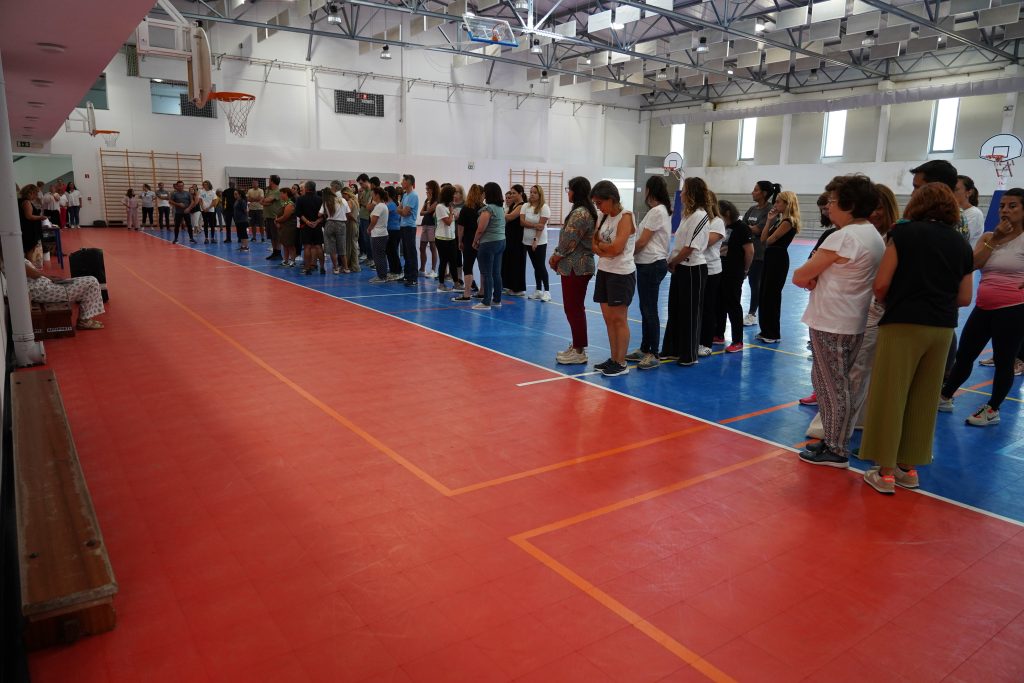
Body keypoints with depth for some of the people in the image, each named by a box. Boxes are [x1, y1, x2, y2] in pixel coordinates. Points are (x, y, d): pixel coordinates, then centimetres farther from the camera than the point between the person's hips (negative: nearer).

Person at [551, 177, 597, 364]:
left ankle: (579, 352, 2)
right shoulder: (583, 211, 15)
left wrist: (556, 258, -5)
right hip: (578, 266, 10)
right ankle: (577, 346, 24)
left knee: (573, 309, -4)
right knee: (575, 308, 15)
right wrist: (556, 256, 9)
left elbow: (569, 241, -19)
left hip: (575, 268, -10)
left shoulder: (580, 213, -18)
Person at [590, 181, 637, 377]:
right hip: (604, 271, 8)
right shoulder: (604, 217, 11)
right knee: (608, 318, 10)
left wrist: (600, 245, -4)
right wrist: (605, 250, -11)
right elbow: (594, 243, 8)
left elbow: (616, 248, -21)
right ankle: (613, 359, 19)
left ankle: (621, 363, 7)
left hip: (621, 274, -8)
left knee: (618, 319, -2)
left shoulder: (625, 217, -13)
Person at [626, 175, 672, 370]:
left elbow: (642, 241, -14)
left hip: (652, 265, -10)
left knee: (649, 310, -6)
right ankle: (645, 349, 22)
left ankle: (653, 354, 0)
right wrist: (633, 254, 7)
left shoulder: (656, 211, -15)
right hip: (649, 264, 10)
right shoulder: (663, 211, 15)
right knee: (646, 308, 14)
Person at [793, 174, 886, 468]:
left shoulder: (843, 237, -18)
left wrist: (805, 276, 5)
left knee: (833, 386, 1)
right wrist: (817, 278, -3)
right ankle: (834, 440, 28)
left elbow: (799, 276, -15)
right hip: (853, 321, 9)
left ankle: (836, 451, 11)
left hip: (831, 324, -9)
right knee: (839, 384, 18)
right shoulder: (874, 235, 11)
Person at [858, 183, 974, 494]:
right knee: (923, 401, 14)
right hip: (942, 328, 5)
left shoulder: (905, 232, -5)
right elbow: (964, 298, 11)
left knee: (890, 397, 3)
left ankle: (885, 472, 8)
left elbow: (881, 284, -10)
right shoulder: (961, 243, 9)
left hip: (903, 324, -5)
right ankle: (909, 467, 24)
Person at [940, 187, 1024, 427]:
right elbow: (974, 263, -7)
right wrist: (995, 238, -11)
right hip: (983, 307, 5)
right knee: (964, 355, 13)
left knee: (1004, 361, 6)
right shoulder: (988, 237, 9)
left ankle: (992, 410, 19)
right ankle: (945, 397, 28)